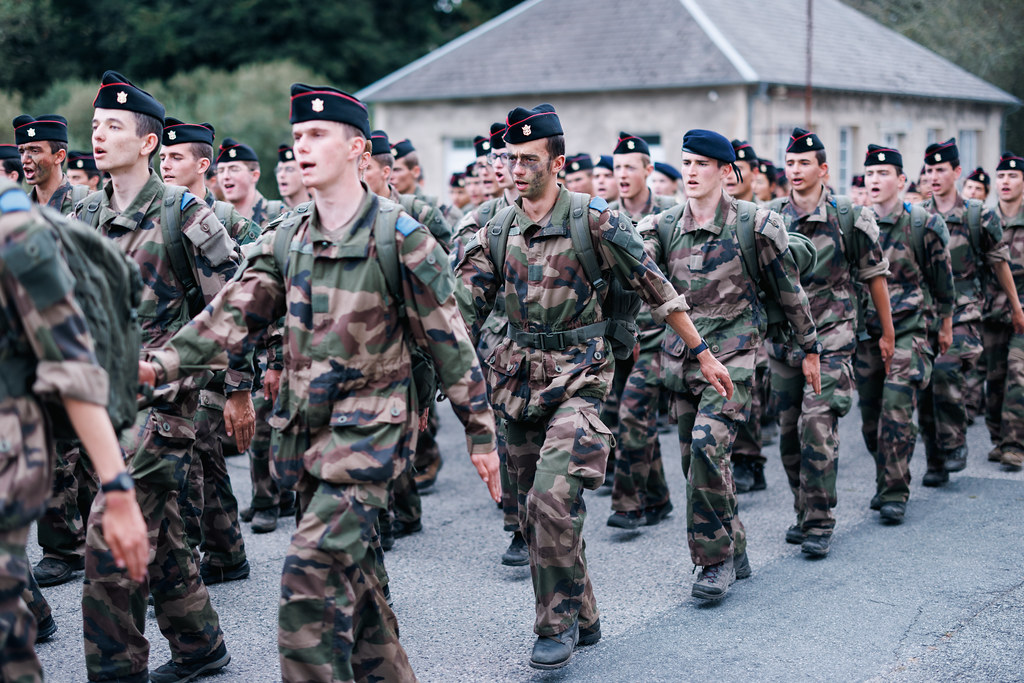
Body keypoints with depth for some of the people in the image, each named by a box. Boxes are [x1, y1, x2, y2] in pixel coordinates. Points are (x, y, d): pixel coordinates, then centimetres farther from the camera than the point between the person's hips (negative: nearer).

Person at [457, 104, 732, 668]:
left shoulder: (593, 219, -8)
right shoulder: (495, 230, 5)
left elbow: (655, 287, -4)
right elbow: (464, 309, 3)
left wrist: (703, 354, -2)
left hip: (576, 375, -5)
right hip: (518, 377, 5)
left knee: (553, 498, -20)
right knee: (533, 510, 10)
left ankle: (560, 624, -2)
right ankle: (582, 618, 26)